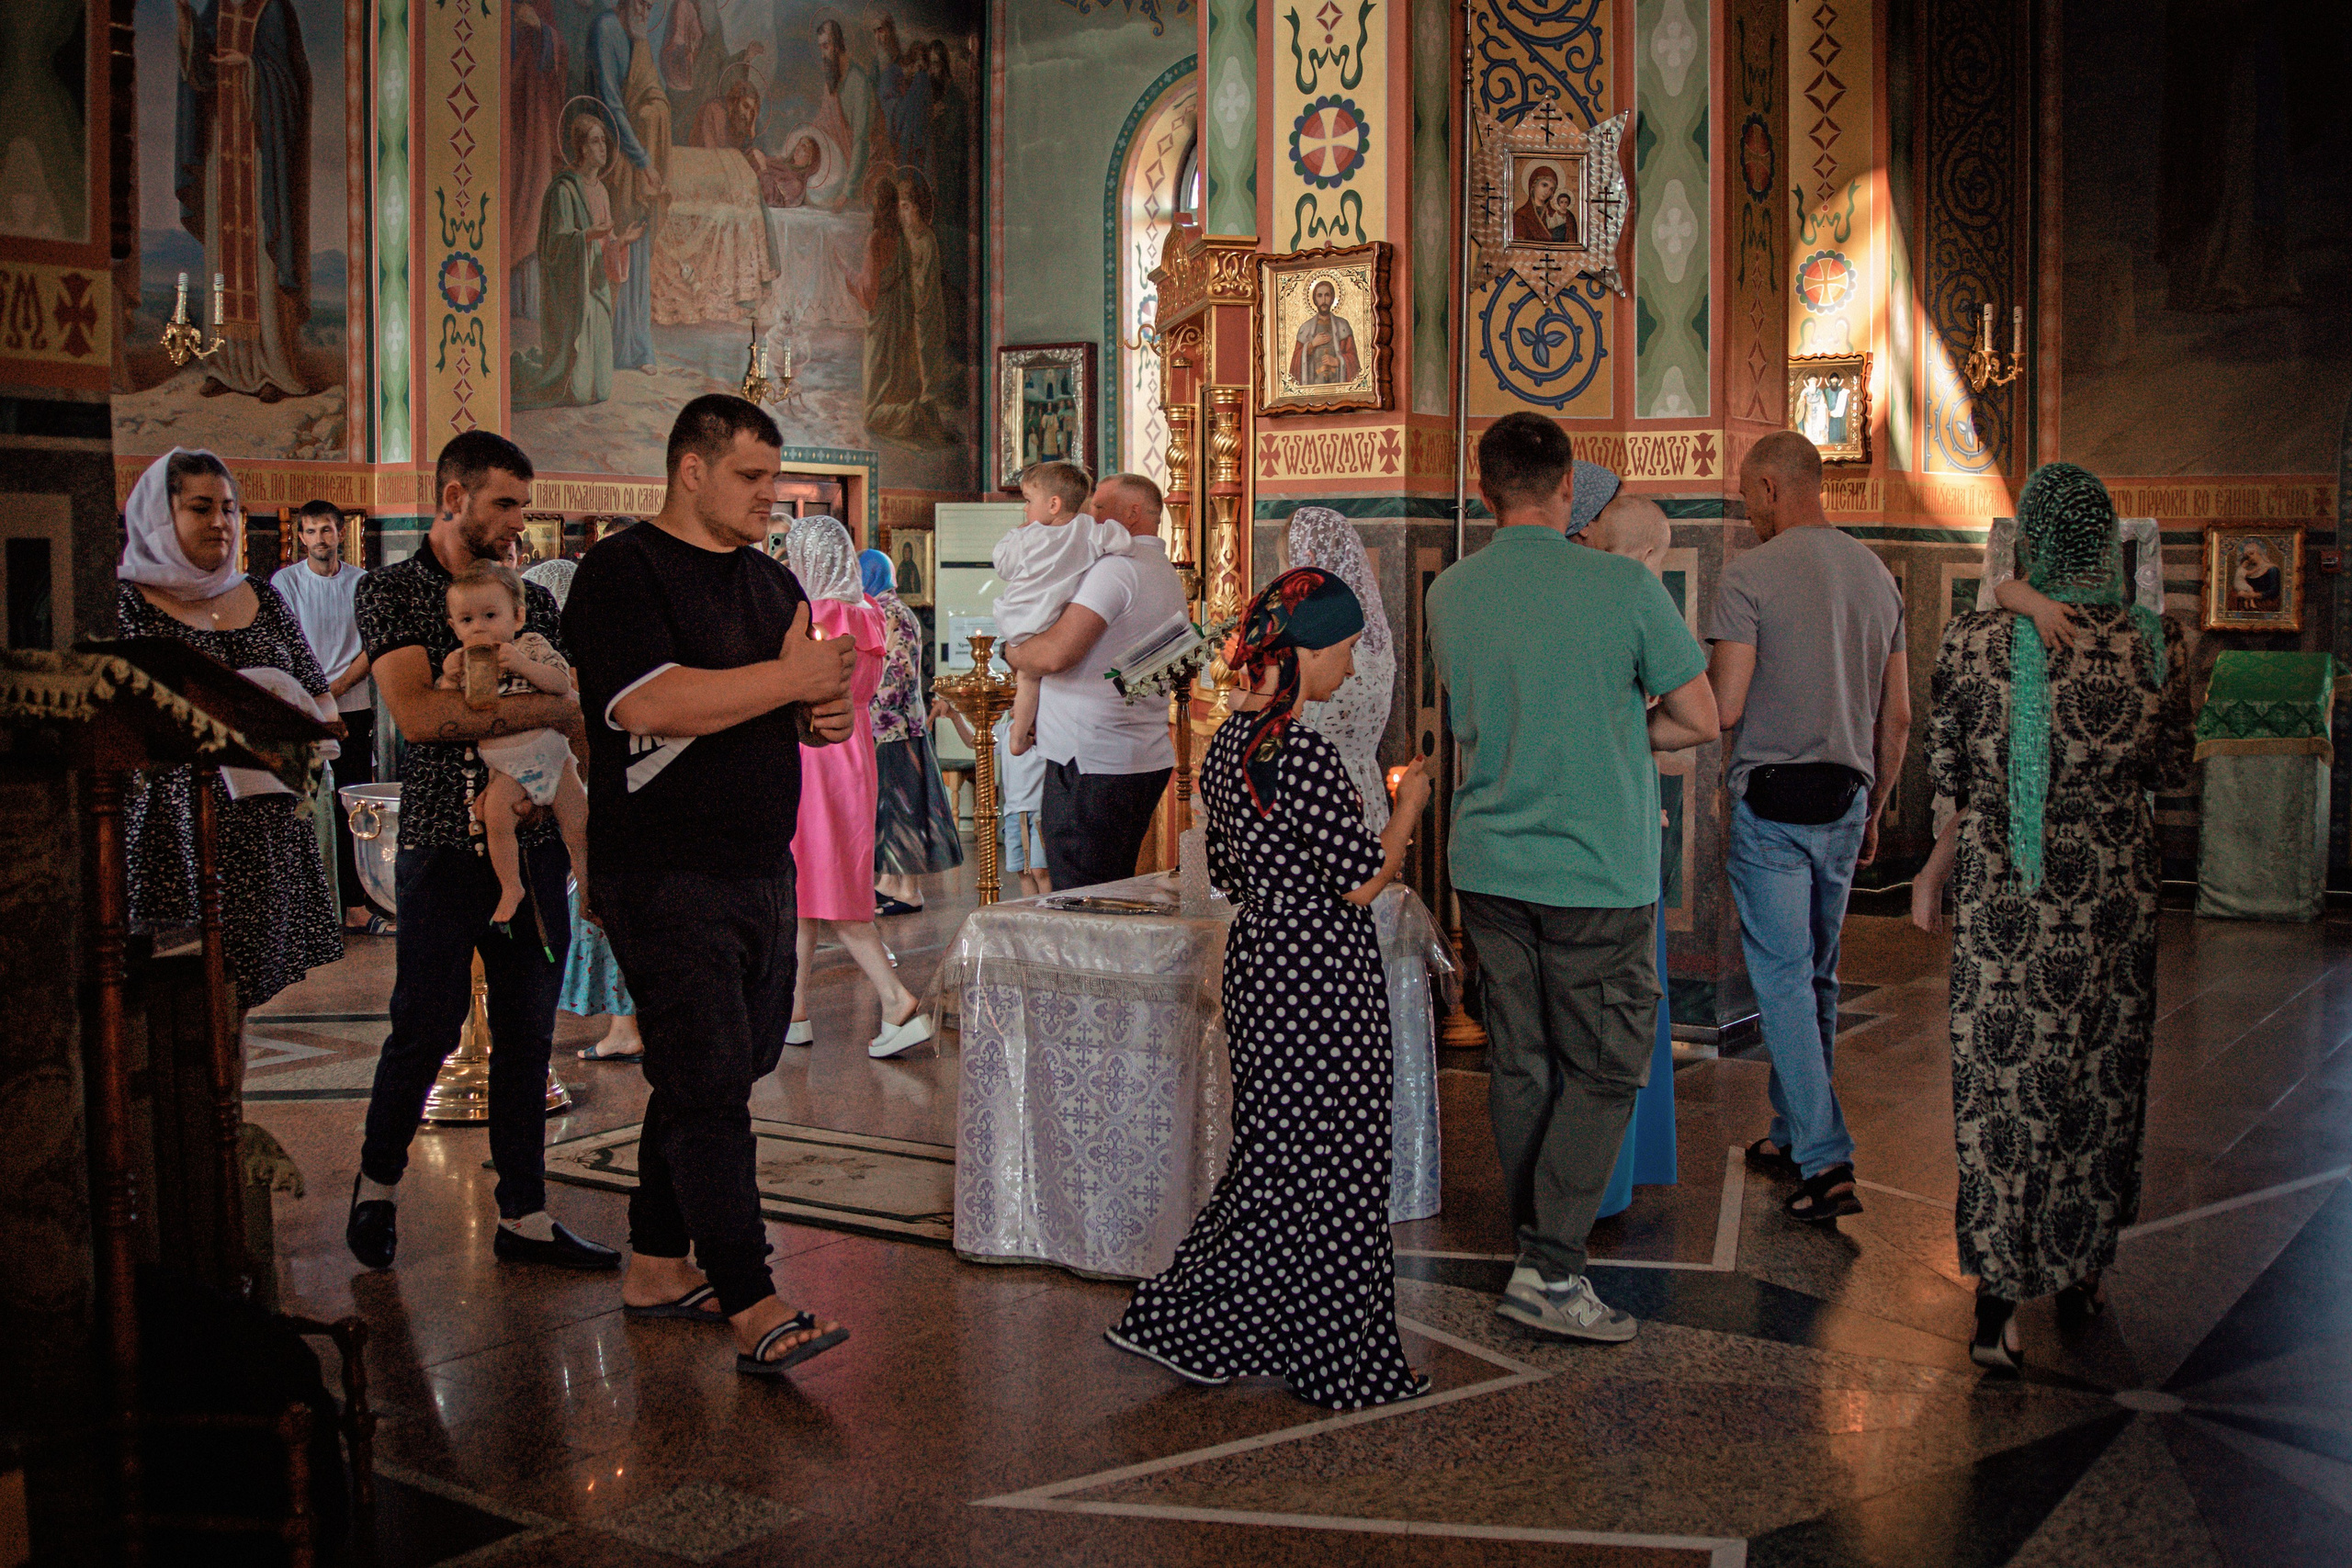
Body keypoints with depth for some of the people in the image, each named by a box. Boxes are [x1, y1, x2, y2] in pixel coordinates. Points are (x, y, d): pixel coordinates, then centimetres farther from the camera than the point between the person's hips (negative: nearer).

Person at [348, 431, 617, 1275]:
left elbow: (576, 723, 13)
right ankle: (377, 1180, 26)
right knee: (427, 1026, 0)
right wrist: (541, 707, -12)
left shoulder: (534, 599, 13)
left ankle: (523, 1215, 15)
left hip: (532, 843, 4)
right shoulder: (391, 592, 1)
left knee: (527, 1032, 6)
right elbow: (417, 714, -14)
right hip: (443, 844, -4)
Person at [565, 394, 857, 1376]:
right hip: (667, 878, -8)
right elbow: (649, 705, -23)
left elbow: (792, 707, 27)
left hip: (761, 870, 8)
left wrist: (825, 717, 2)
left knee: (710, 1077, 13)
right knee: (709, 1085, -9)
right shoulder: (622, 571, -8)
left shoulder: (769, 580, 17)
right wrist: (791, 679, -18)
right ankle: (753, 1310, -9)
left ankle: (657, 1267, 26)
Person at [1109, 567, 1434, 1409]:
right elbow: (1363, 881, -17)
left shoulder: (1228, 741, 7)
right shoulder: (1305, 754, -20)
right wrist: (1408, 804, -1)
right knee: (1328, 1159, 3)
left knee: (1277, 1150, 17)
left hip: (1257, 956, 9)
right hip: (1321, 977, -9)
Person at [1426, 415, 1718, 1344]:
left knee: (1518, 1063, 13)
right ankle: (1548, 1271, -1)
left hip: (1489, 865, 5)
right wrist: (1617, 739, 8)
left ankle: (1537, 1241, 23)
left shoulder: (1449, 594, 3)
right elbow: (1700, 720, -5)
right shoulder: (1623, 587, -11)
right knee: (1604, 1068, 3)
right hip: (1597, 870, -5)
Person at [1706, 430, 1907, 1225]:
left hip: (1772, 802, -6)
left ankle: (1826, 1162, -6)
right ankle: (1793, 1133, 27)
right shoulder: (1876, 573, 10)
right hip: (1845, 800, 6)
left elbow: (1724, 707, -16)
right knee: (1817, 975, 16)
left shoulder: (1749, 573, -11)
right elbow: (1898, 720, 12)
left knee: (1783, 979, -3)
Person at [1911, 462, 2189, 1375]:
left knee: (2002, 1083, 5)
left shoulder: (1976, 642, -12)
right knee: (2101, 1078, 17)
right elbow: (2170, 775, 6)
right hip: (2116, 897, 2)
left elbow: (1953, 777, -2)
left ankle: (1999, 1307, 5)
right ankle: (2082, 1273, 32)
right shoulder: (2157, 644, -7)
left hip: (2003, 900, -2)